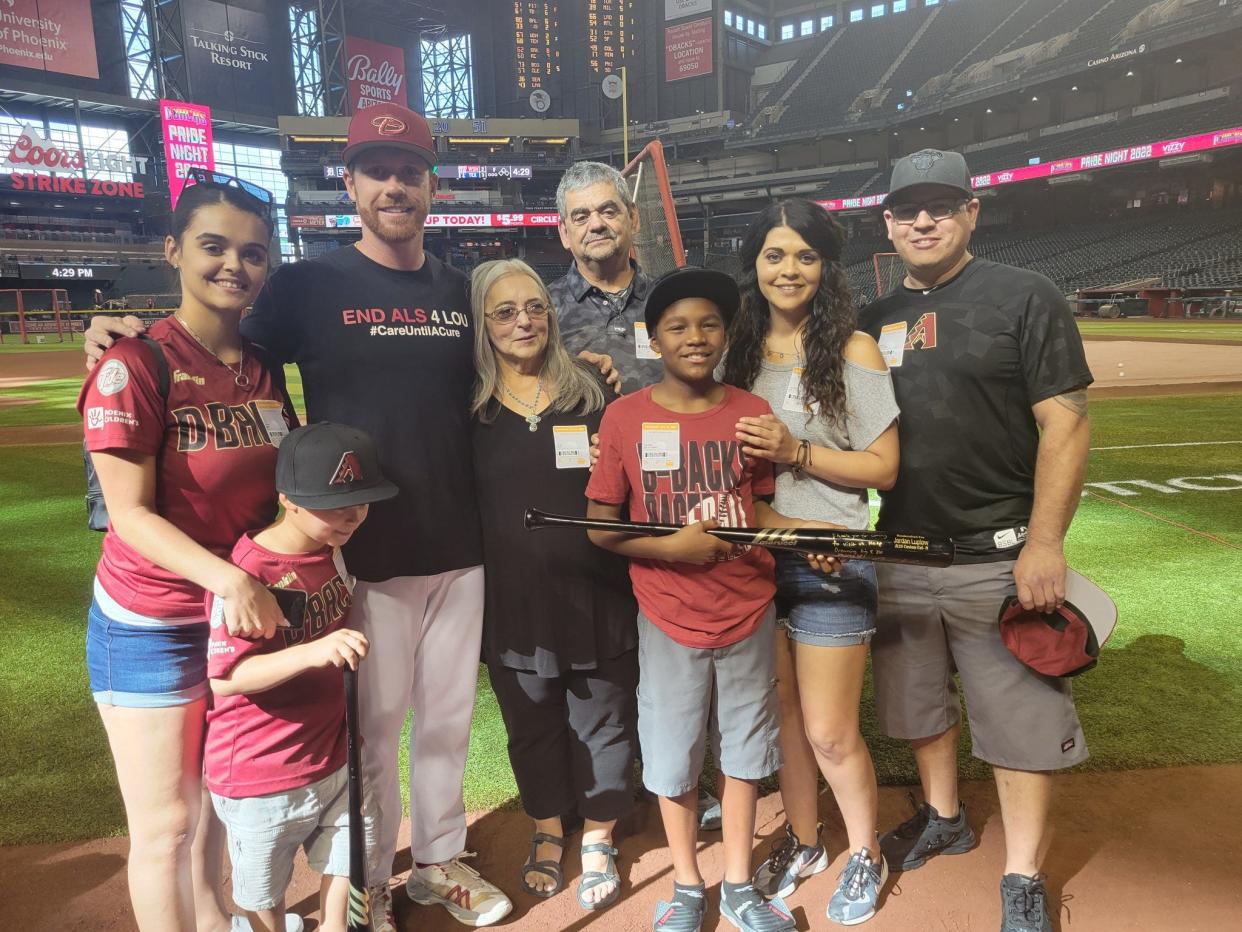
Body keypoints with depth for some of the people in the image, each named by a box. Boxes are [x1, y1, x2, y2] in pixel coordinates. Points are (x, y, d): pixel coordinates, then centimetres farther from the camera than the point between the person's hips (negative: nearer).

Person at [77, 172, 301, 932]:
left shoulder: (264, 368, 2)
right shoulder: (135, 365, -16)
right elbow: (130, 513, -19)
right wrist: (227, 578, -32)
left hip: (252, 610, 6)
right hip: (153, 628, -5)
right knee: (166, 823, 8)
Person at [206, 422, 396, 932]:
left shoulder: (334, 550, -1)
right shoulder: (246, 572, -25)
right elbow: (222, 678, -28)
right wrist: (313, 652, -40)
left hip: (334, 760, 6)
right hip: (261, 779, -6)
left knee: (349, 871, 16)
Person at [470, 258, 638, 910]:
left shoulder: (589, 393, 1)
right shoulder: (469, 407, 0)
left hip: (596, 592, 0)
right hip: (513, 599, 1)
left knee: (602, 721, 12)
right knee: (532, 724, 17)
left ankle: (598, 840, 34)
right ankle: (547, 833, 41)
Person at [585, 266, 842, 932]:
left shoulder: (753, 413, -1)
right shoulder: (625, 417, -8)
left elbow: (759, 509, 8)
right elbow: (600, 527, -6)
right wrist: (671, 548, -19)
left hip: (748, 612, 2)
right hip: (669, 620, -2)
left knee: (743, 753, 16)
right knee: (673, 759, 12)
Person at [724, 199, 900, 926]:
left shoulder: (854, 350, -7)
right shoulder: (737, 348, 5)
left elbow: (884, 468, -8)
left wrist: (796, 452, -19)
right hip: (752, 554, 4)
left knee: (829, 733, 3)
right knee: (781, 715, 16)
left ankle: (867, 856, 31)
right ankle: (803, 842, 39)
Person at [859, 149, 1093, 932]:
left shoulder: (1025, 297, -4)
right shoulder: (875, 320, 10)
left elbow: (1066, 425, -9)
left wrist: (1045, 544, -17)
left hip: (997, 558, -5)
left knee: (1022, 719, 4)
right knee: (920, 704, 19)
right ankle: (944, 818, 41)